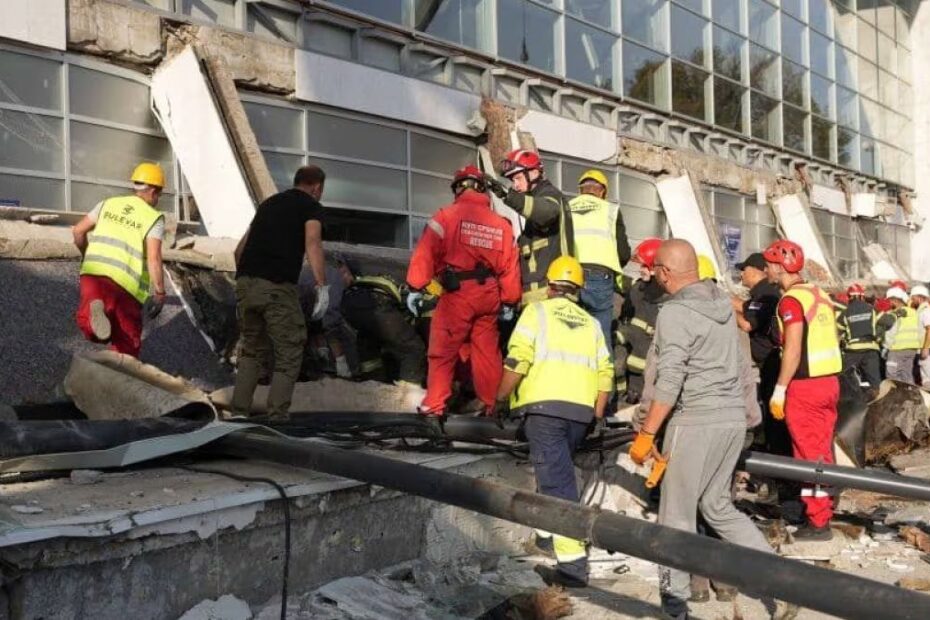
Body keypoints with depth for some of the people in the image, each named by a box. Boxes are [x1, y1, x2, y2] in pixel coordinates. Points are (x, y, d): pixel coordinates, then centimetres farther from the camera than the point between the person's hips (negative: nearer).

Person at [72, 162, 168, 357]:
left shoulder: (108, 204, 17)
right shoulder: (154, 218, 2)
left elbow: (78, 231, 16)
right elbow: (154, 258, -10)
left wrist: (87, 255, 34)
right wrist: (159, 293, -3)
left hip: (93, 271, 3)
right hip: (125, 283, -3)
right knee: (128, 340, 11)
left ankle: (93, 309, -34)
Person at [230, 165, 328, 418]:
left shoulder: (269, 203, 26)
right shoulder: (311, 206, 8)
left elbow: (241, 248, 27)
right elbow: (312, 243, -12)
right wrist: (322, 287, -17)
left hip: (245, 283, 6)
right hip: (277, 287, -6)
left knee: (252, 350, 20)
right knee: (289, 354, 3)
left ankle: (239, 413, 17)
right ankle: (276, 417, -4)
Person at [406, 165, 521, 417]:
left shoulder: (447, 215, -2)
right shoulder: (502, 224, 11)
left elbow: (426, 253, -9)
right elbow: (510, 266, 10)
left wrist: (415, 287, -7)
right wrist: (509, 301, 16)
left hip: (457, 293, -4)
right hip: (488, 295, 4)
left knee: (443, 350, 3)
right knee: (487, 351, 13)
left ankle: (435, 405, 3)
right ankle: (493, 404, 19)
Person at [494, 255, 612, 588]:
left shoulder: (538, 311, 4)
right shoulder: (591, 323, 18)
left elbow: (517, 360, -7)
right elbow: (605, 373, 10)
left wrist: (500, 399, 2)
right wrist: (597, 414, 18)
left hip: (545, 406, -5)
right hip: (581, 411, 5)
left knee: (557, 480, -8)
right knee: (556, 471, 24)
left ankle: (572, 561, -12)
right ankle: (547, 533, 36)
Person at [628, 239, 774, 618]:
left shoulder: (675, 311, -14)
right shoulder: (722, 300, 10)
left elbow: (669, 381, -19)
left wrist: (646, 434, -15)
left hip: (698, 420, -8)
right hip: (734, 416, 8)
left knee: (678, 512, 3)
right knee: (717, 505, 19)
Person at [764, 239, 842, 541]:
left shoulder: (791, 300, -14)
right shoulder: (820, 295, 12)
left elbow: (793, 350, -19)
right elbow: (828, 341, 16)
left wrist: (779, 389, -15)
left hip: (805, 386, -8)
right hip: (829, 381, 8)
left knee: (809, 454, 0)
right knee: (822, 451, 16)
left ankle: (818, 523, 6)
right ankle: (823, 510, 27)